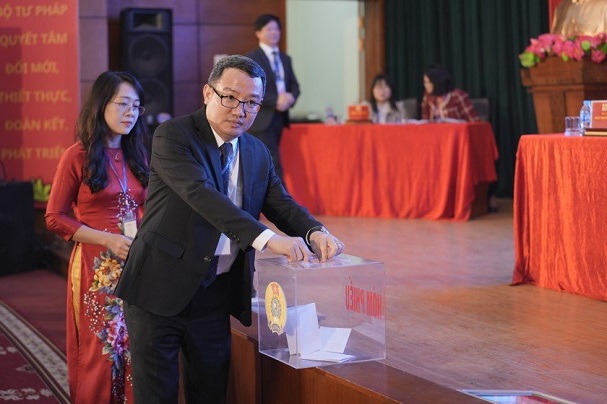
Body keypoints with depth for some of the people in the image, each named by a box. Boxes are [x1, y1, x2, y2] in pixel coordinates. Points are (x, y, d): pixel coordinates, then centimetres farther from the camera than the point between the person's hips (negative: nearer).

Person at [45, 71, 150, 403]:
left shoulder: (138, 156, 11)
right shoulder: (77, 157, -5)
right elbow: (55, 218, -5)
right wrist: (108, 240, -15)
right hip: (97, 267, -5)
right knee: (101, 351, 1)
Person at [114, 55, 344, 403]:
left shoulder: (258, 153, 9)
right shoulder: (173, 135, -13)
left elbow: (282, 204, 5)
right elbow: (201, 193, -27)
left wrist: (314, 232, -19)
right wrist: (266, 238, -37)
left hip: (216, 293, 6)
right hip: (161, 289, -5)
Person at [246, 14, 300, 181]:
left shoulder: (285, 58, 16)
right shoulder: (251, 59, -6)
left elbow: (294, 86, 15)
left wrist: (290, 97, -8)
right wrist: (275, 101, -21)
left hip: (279, 119, 7)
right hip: (261, 120, -7)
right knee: (274, 166, -12)